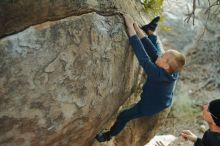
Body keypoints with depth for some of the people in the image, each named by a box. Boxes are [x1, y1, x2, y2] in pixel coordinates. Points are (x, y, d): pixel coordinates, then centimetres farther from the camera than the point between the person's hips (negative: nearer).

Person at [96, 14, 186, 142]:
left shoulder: (159, 74, -44)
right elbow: (153, 51, -24)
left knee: (123, 116, 8)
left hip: (150, 107, -6)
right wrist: (136, 27, -28)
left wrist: (130, 27, -47)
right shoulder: (172, 71, -24)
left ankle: (109, 135, 30)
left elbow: (143, 58, -48)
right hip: (164, 102, 6)